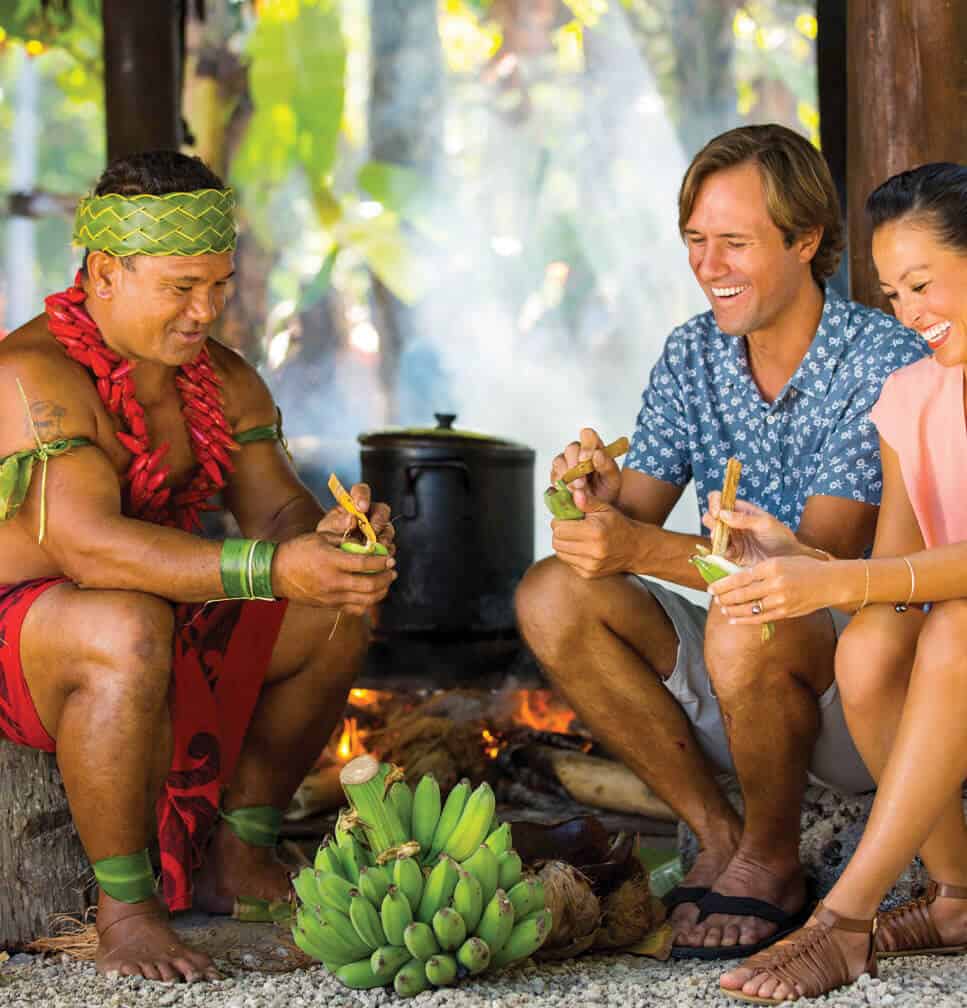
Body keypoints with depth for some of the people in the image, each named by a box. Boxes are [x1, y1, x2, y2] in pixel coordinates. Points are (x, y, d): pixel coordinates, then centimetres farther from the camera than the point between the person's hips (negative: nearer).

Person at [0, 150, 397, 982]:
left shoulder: (224, 380, 4)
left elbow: (279, 512, -1)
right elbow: (84, 544, -35)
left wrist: (335, 535, -28)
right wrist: (272, 569, -44)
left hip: (169, 621, 8)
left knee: (338, 613, 2)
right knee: (130, 629, -39)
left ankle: (237, 857, 9)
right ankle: (125, 911, -25)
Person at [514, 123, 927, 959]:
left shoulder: (885, 365, -17)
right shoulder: (693, 356, 4)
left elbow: (822, 562, -26)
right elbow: (635, 522, 0)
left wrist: (645, 549, -38)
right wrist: (603, 495, -24)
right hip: (742, 685, 6)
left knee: (746, 626, -37)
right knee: (553, 598, -12)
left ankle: (773, 861, -9)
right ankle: (718, 838, -3)